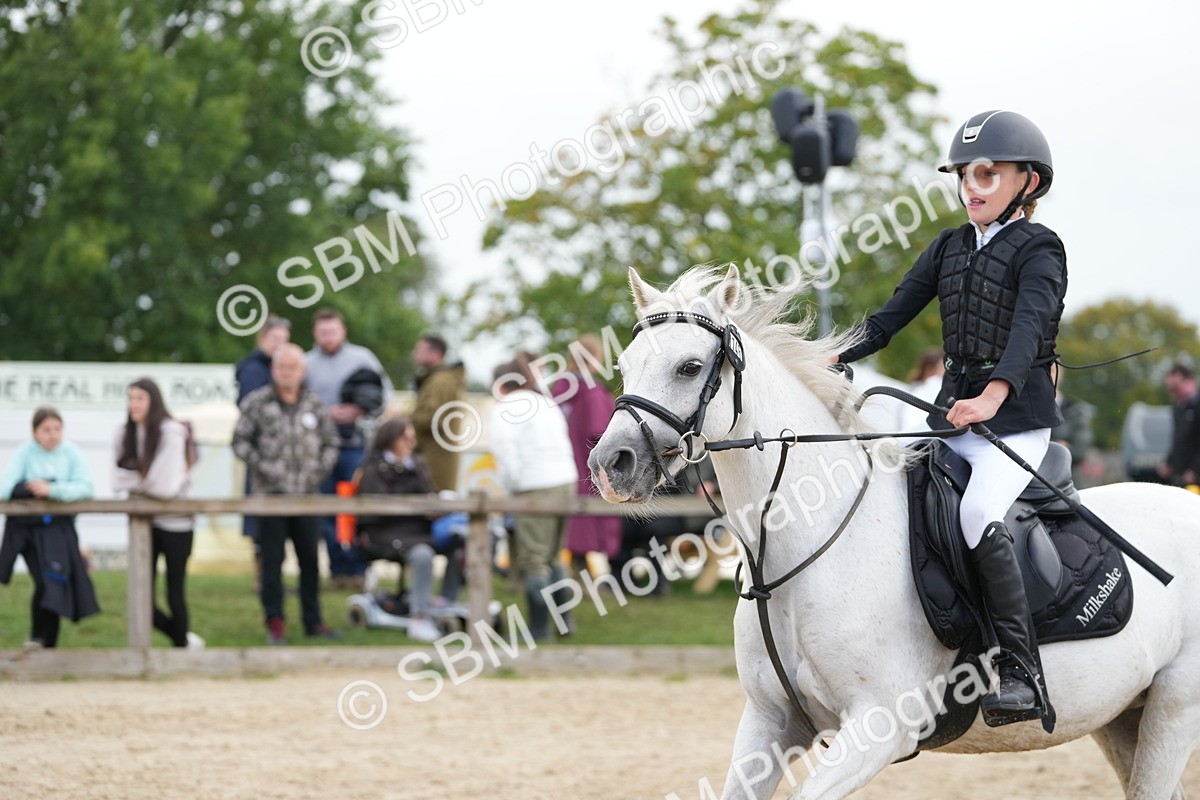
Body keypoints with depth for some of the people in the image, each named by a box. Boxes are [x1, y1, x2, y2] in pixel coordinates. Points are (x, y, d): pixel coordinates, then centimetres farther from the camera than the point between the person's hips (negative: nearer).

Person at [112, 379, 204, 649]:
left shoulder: (172, 433, -16)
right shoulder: (124, 434, 0)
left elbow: (167, 487, -21)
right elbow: (119, 481, -4)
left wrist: (137, 481, -6)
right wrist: (147, 482, -15)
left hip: (174, 523, -5)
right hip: (142, 522, 5)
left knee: (175, 595, 3)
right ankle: (183, 637, 25)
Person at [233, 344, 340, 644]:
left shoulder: (314, 405, 8)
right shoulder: (257, 403, -1)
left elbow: (330, 442, 16)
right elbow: (240, 441, 0)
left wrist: (321, 470, 2)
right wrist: (261, 467, -11)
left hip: (307, 494, 3)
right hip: (270, 493, -3)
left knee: (310, 559, 6)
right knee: (272, 560, -1)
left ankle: (313, 620, 15)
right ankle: (274, 622, 6)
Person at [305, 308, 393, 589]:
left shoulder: (362, 357, 5)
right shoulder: (308, 363, 5)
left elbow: (384, 393, 6)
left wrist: (360, 412, -8)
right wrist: (327, 414, -13)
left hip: (355, 446, -1)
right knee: (327, 513, 2)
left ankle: (358, 569, 2)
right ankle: (338, 569, 9)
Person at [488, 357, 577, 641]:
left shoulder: (504, 411, -5)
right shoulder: (547, 404, 19)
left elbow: (507, 456, -12)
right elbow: (564, 445, 16)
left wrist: (512, 487, 4)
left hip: (536, 489, -8)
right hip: (566, 482, 8)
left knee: (533, 561, 0)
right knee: (552, 557, 21)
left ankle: (540, 627, 3)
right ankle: (563, 619, 25)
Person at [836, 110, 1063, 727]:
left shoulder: (1039, 249, -6)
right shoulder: (949, 247, 14)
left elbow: (1029, 326, -24)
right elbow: (891, 316, 13)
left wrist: (994, 396, -41)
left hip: (1017, 415, -8)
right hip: (952, 410, 8)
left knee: (978, 513, -30)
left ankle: (1022, 674, -30)